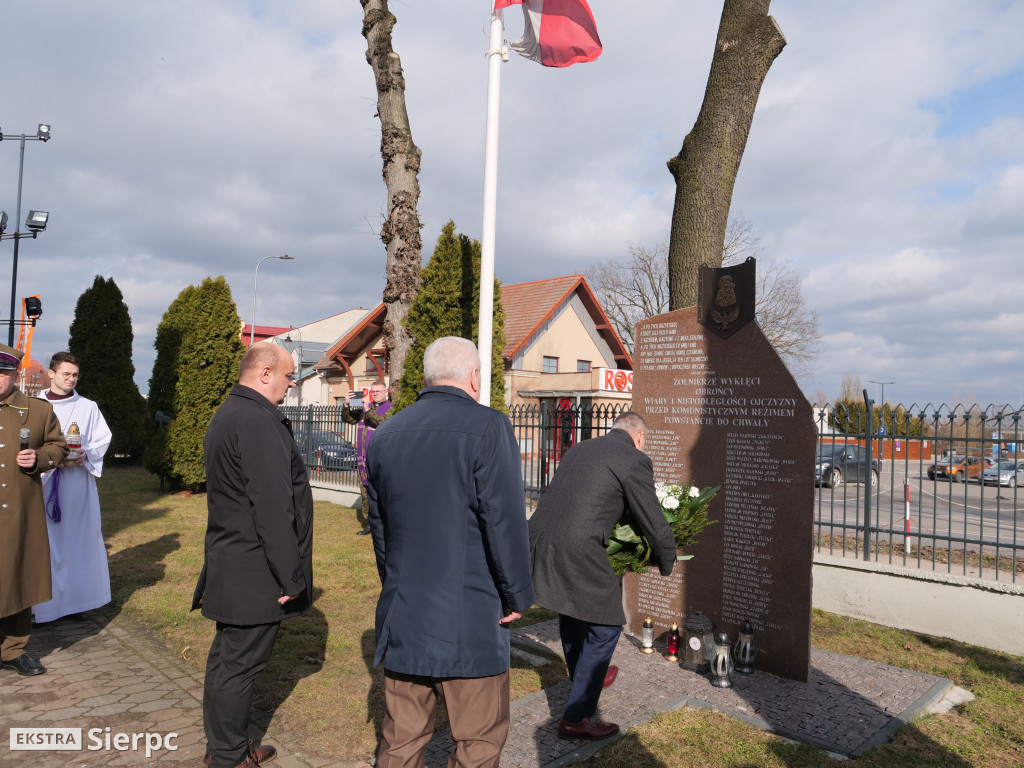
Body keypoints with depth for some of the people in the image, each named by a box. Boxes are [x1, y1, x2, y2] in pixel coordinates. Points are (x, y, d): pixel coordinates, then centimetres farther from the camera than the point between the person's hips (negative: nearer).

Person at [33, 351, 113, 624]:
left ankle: (74, 600, 13)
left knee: (77, 538, 4)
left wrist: (86, 454, -12)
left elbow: (103, 439, 7)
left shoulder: (88, 407, 8)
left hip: (78, 482, 1)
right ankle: (41, 605, 6)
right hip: (42, 481, -1)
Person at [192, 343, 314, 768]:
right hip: (255, 573, -11)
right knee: (239, 664, 3)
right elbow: (273, 507, -25)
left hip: (228, 566, 11)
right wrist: (291, 576, -19)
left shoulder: (226, 415, 13)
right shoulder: (259, 421, -21)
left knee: (227, 657, 20)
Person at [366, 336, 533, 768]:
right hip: (469, 624, -6)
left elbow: (379, 527, 14)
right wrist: (517, 597, -2)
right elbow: (505, 525, -15)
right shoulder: (488, 428, -12)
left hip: (401, 619, 6)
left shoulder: (386, 434, 8)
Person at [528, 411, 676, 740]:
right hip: (577, 550, -8)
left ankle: (585, 679, 51)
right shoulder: (635, 460, -2)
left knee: (572, 613, 29)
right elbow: (653, 523, 1)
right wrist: (667, 562, 20)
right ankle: (576, 717, 15)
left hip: (537, 538, 8)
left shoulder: (579, 448, 19)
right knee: (605, 627, 9)